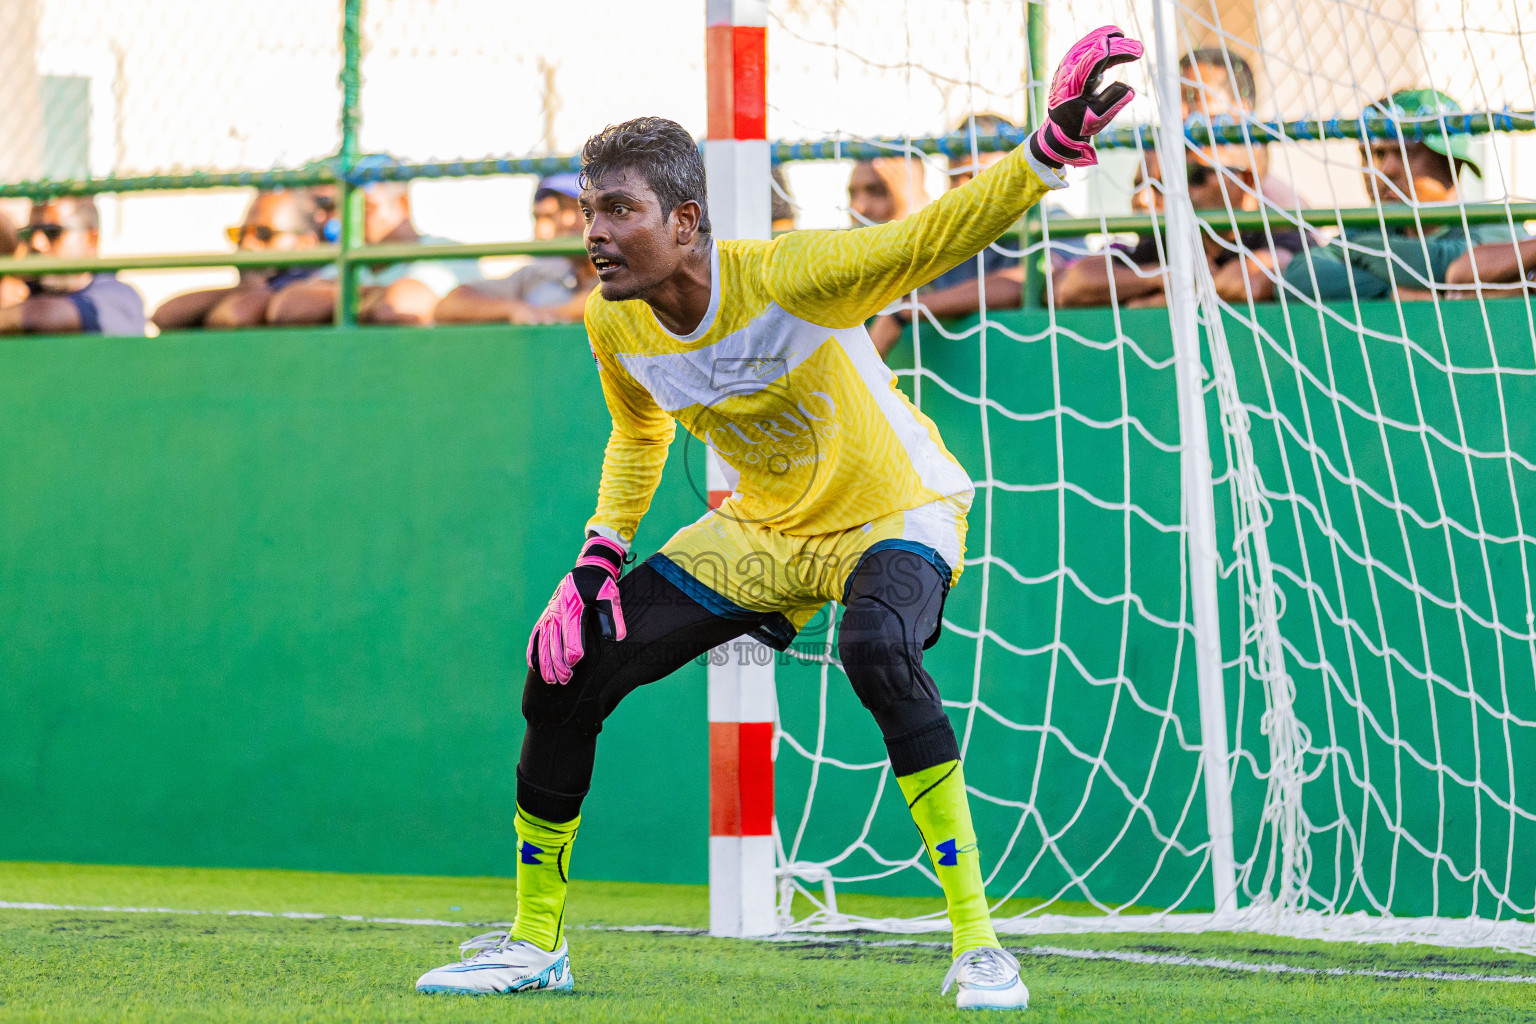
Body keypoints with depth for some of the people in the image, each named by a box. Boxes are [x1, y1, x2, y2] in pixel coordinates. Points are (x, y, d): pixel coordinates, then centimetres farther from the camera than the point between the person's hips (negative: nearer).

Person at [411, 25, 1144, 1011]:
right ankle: (535, 941, 18)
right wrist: (600, 559, 0)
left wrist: (1049, 151, -54)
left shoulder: (786, 276, -29)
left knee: (877, 648, -39)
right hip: (762, 530, 6)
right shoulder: (613, 324, -10)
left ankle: (977, 941, -31)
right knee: (565, 673, -2)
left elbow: (932, 237, -38)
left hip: (895, 512, -6)